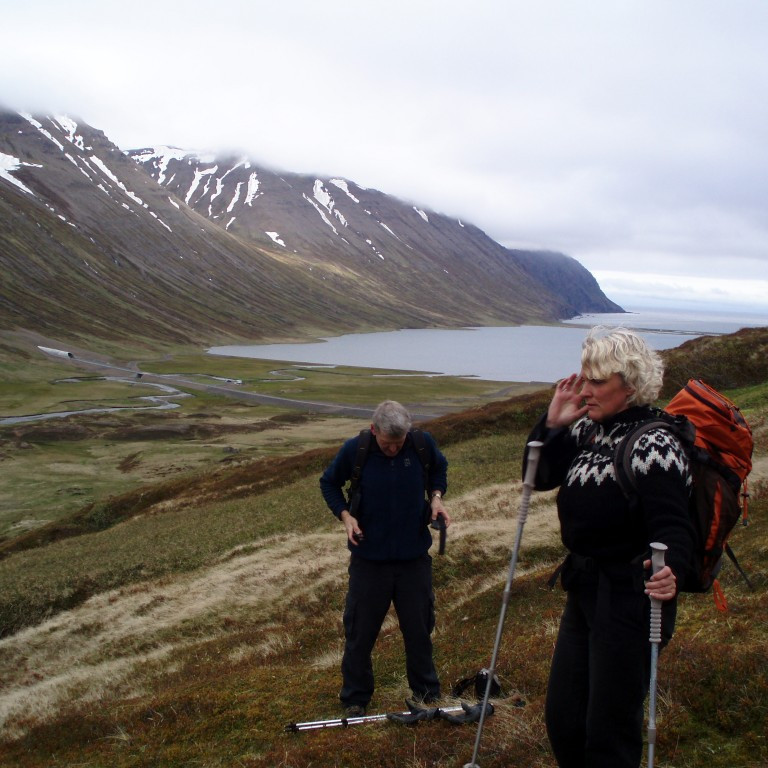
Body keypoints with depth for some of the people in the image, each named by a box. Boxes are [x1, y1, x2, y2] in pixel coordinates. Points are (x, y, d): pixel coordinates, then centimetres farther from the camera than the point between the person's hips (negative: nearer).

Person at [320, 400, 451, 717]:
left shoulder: (423, 443, -12)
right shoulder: (354, 450, -15)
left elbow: (439, 470, 11)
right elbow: (329, 483, 2)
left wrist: (436, 497, -7)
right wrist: (344, 514, -13)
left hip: (414, 556, 1)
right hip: (369, 556, -1)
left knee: (419, 627, 15)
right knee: (360, 630, 9)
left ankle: (426, 691, 36)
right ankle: (355, 699, 26)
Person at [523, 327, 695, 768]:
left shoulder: (654, 446, -18)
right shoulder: (588, 430, 6)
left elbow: (673, 526, -26)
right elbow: (541, 477, 13)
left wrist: (670, 569, -47)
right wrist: (553, 424, -2)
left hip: (629, 601, -8)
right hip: (585, 593, 8)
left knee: (609, 730, 3)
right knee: (562, 716, 17)